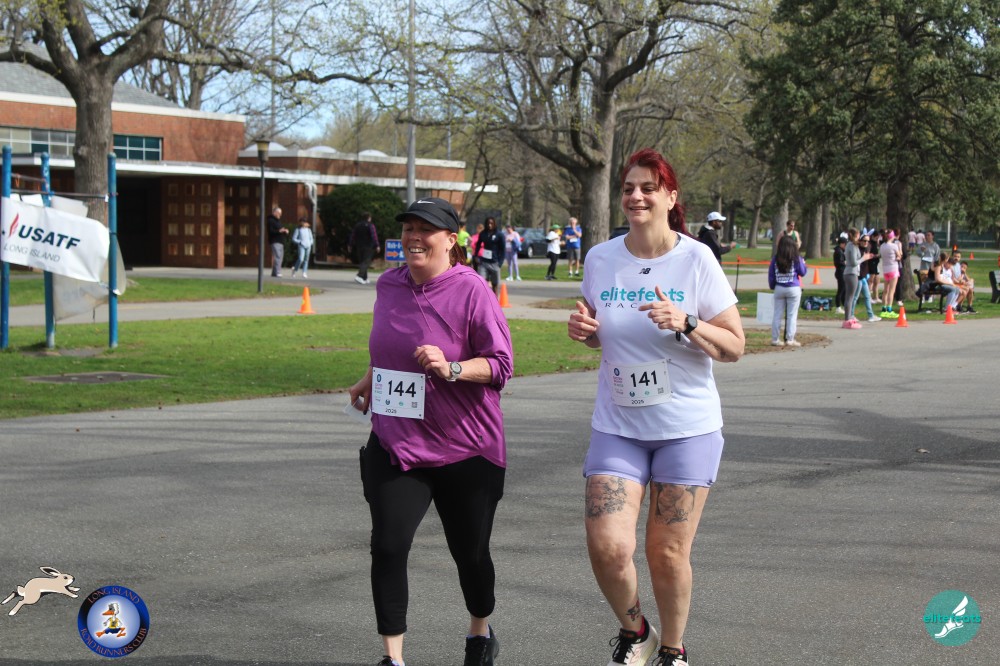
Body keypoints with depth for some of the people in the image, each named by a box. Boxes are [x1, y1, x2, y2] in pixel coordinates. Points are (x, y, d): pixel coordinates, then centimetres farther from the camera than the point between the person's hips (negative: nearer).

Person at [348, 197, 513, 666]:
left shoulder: (472, 291, -13)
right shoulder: (388, 285, 5)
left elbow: (502, 365, -13)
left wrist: (451, 369, -27)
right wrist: (372, 379, 12)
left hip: (465, 448, -3)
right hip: (396, 445, 4)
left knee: (470, 553, 12)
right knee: (387, 545, -12)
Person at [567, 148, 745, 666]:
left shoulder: (697, 259, -7)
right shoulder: (601, 258, 2)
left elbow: (734, 347, -6)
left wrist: (686, 324, -23)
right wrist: (581, 329, -5)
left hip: (688, 428, -2)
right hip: (617, 427, 2)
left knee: (668, 553, 2)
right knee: (607, 546, -11)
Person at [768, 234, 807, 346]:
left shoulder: (775, 258, 0)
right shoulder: (796, 258, -7)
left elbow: (770, 274, 4)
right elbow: (802, 272, 2)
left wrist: (772, 286, 17)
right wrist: (803, 263, 21)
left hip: (779, 288, 3)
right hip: (793, 289, -3)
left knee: (777, 315, 8)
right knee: (792, 315, 1)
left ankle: (775, 339, 9)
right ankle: (790, 340, 0)